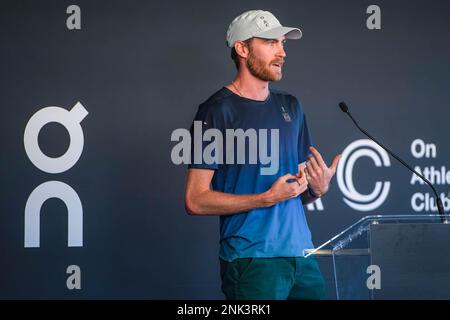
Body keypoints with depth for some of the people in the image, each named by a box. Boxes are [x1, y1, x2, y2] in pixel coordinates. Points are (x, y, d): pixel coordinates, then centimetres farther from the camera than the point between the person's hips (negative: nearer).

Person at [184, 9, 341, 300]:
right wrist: (268, 198, -19)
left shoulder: (291, 107, 13)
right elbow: (195, 201, -12)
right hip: (251, 258, -6)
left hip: (302, 253, 6)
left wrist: (318, 188, -5)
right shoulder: (217, 111, -7)